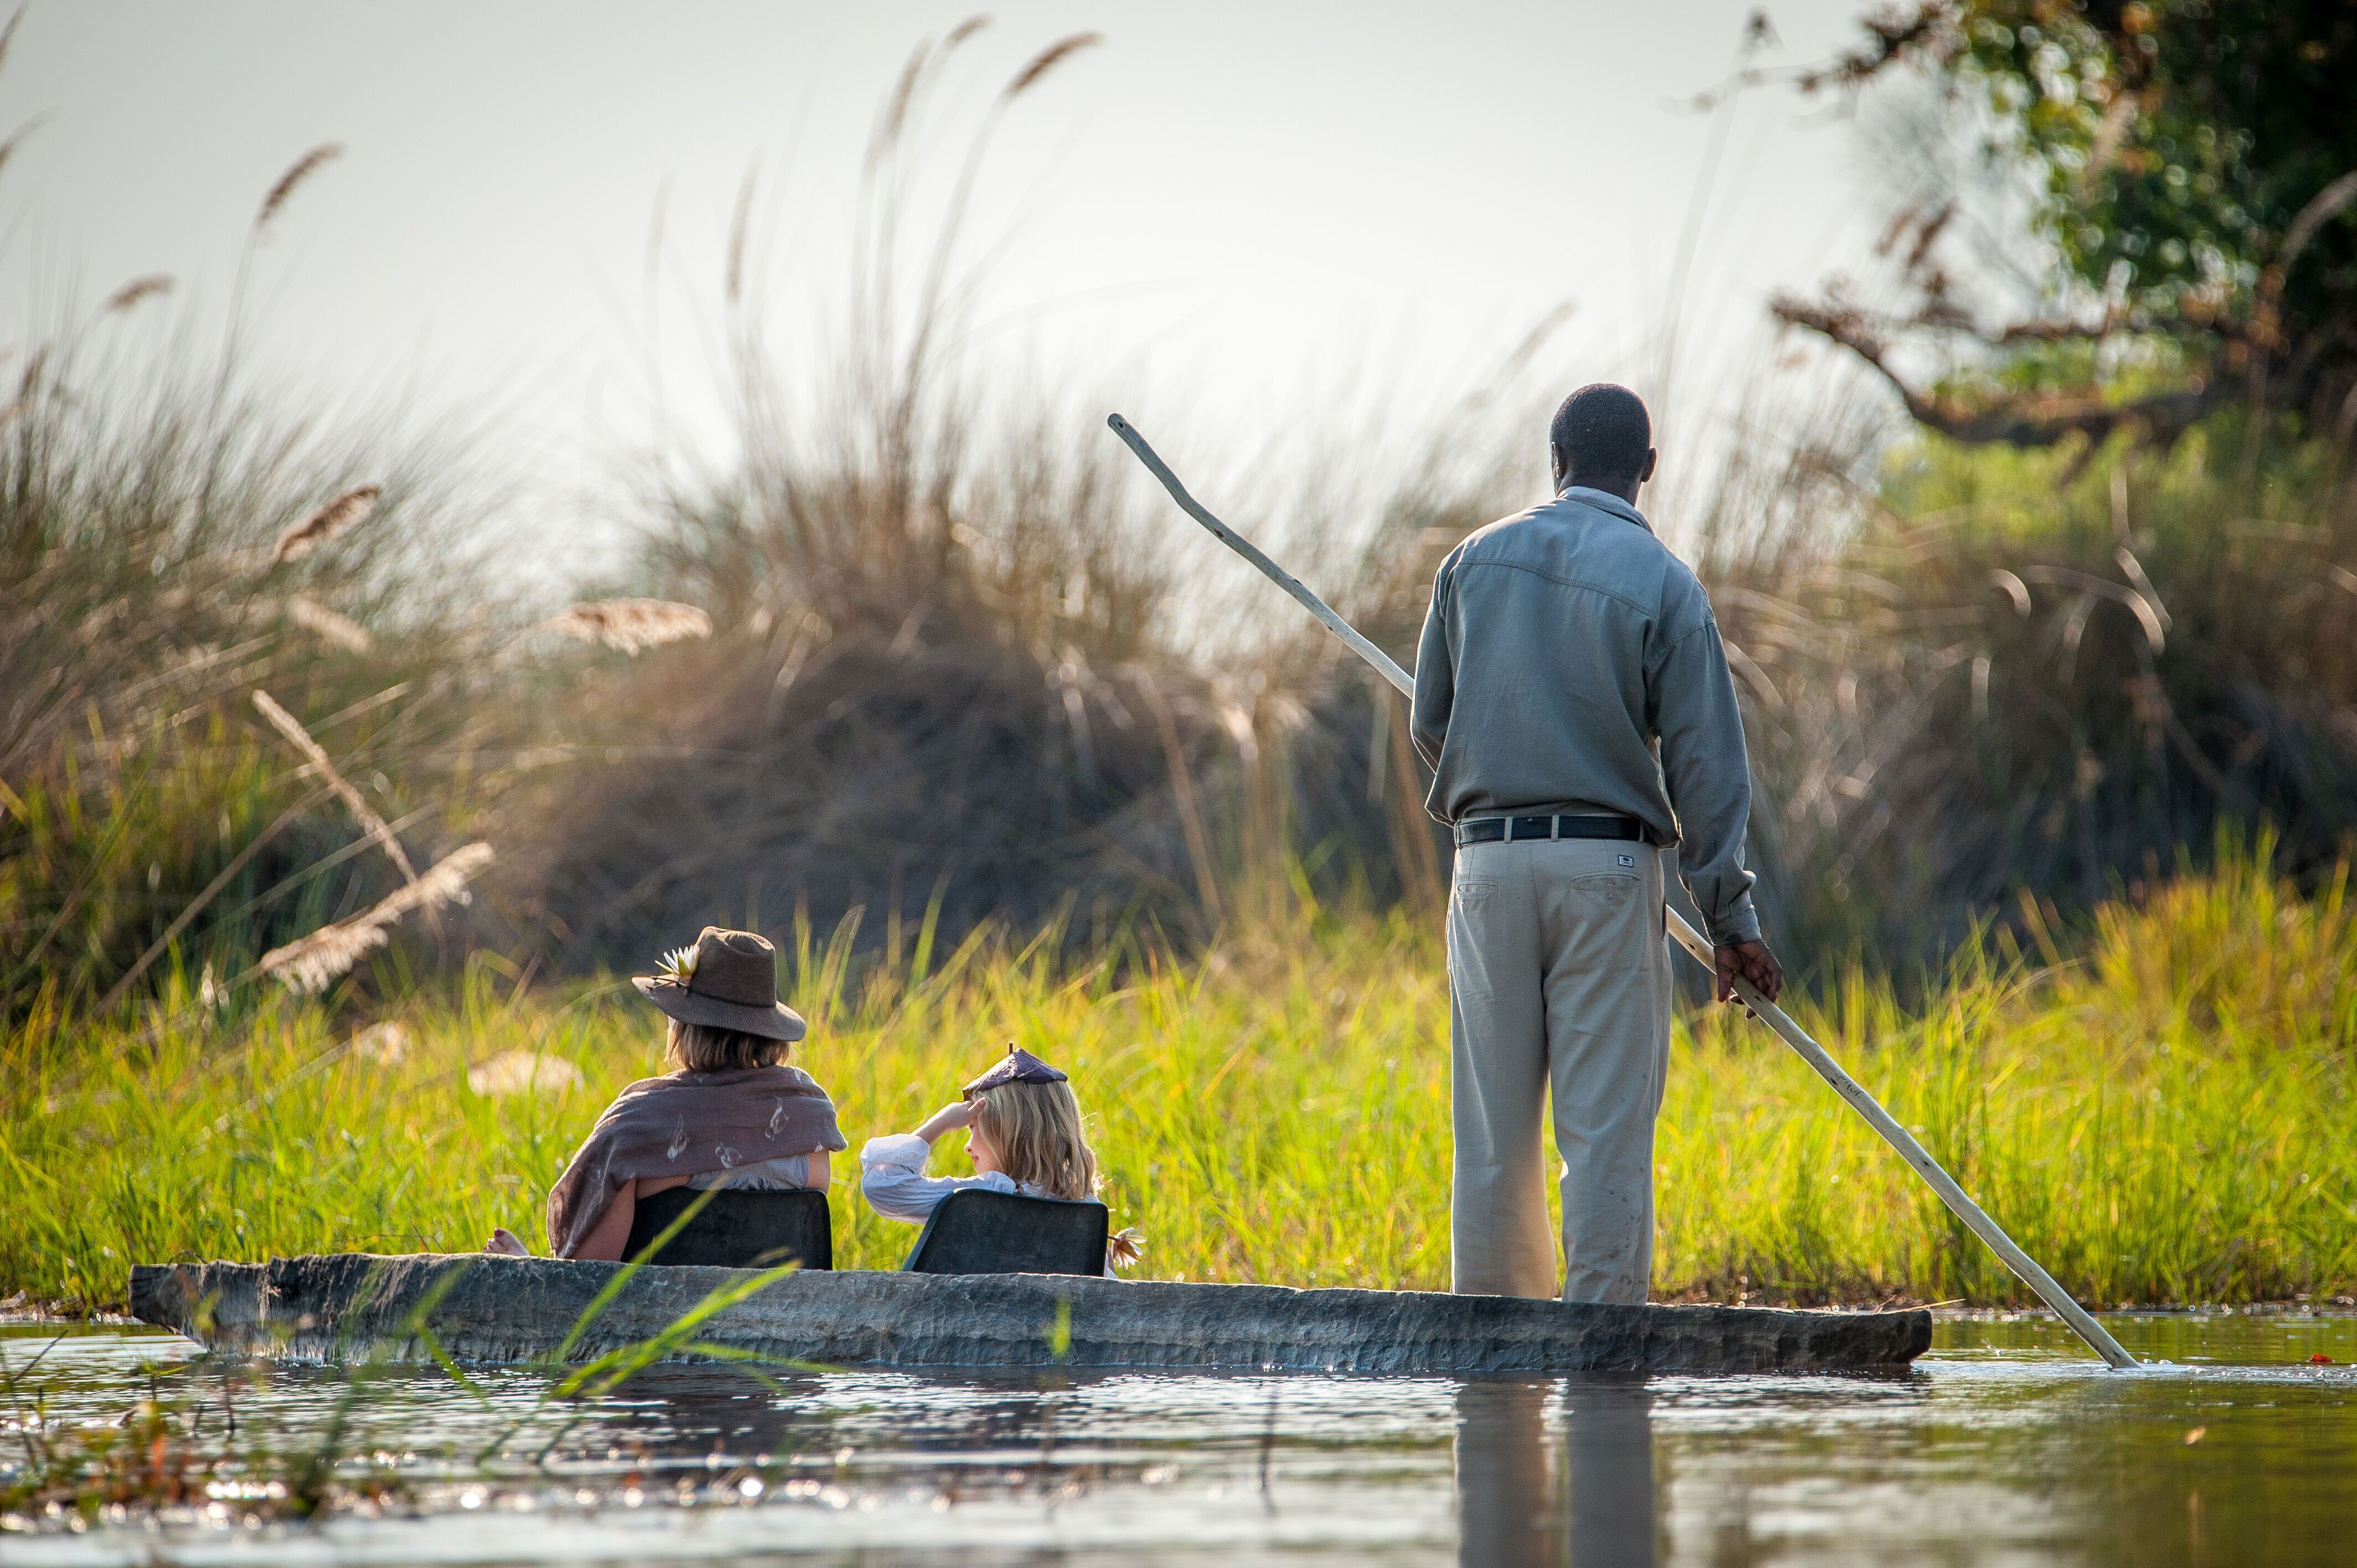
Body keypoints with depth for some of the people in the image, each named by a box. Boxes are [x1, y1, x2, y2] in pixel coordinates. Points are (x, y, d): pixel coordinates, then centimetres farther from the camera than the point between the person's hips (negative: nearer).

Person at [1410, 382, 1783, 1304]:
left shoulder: (1476, 560, 6)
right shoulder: (1661, 584, -4)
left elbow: (1430, 722, 13)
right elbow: (1705, 763, -5)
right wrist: (1731, 918, -2)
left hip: (1489, 859, 3)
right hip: (1609, 865, -3)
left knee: (1492, 1126, 7)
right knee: (1607, 1125, -3)